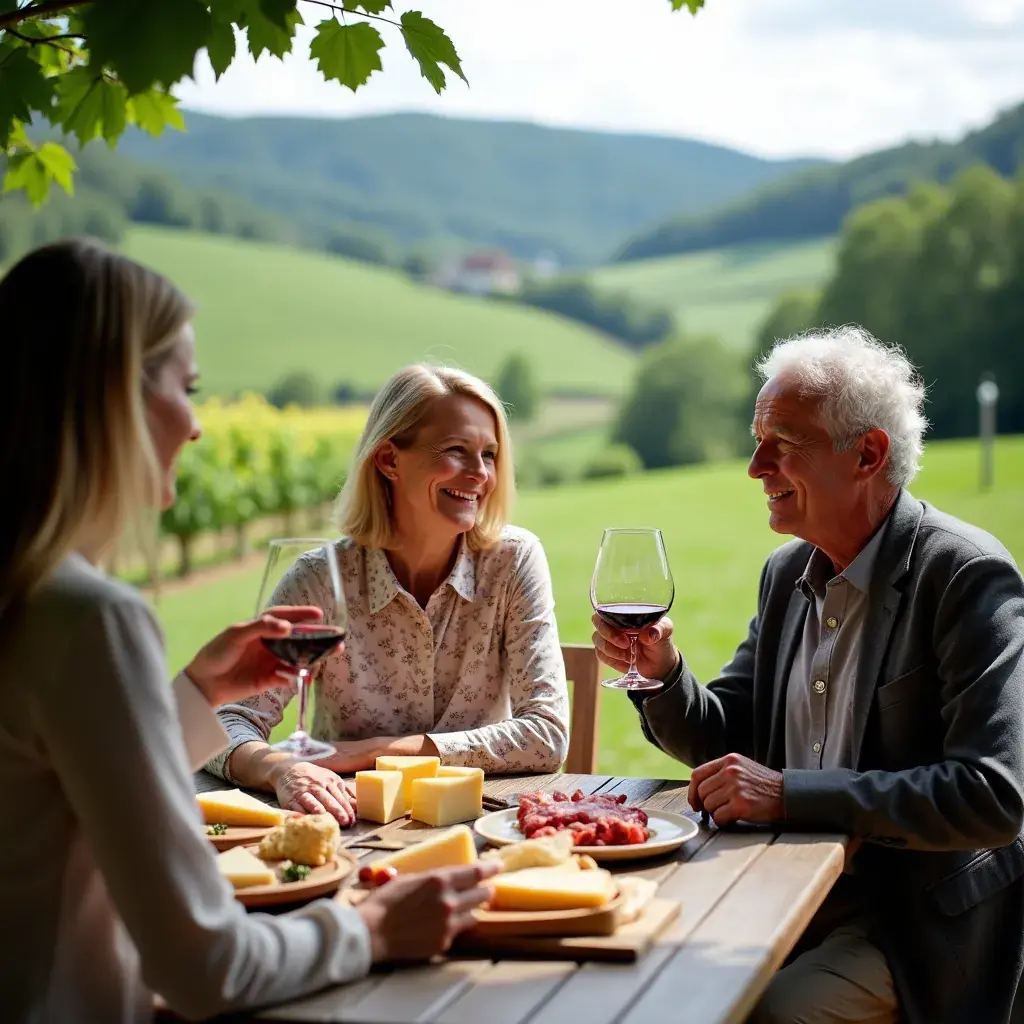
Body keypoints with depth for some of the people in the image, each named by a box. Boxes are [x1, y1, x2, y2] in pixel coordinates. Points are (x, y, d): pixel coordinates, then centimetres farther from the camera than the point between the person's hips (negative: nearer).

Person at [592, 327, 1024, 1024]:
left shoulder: (968, 575, -15)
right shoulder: (788, 572, 9)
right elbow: (723, 742, 15)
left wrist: (791, 794, -25)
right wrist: (663, 674, -6)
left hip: (911, 921, -6)